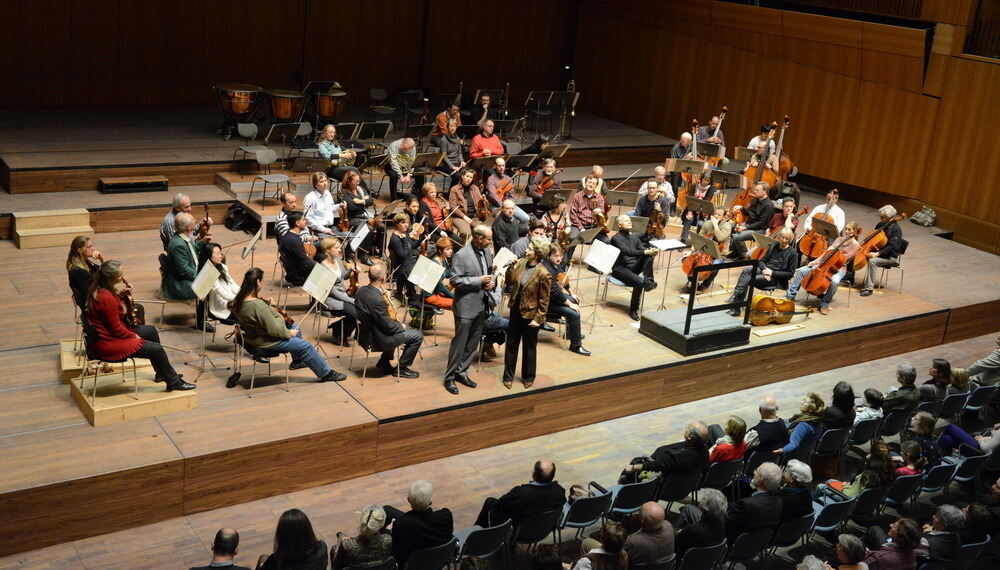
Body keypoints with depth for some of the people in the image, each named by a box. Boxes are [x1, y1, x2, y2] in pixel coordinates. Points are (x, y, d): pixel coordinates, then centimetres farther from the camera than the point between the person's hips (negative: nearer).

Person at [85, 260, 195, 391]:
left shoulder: (97, 289, -1)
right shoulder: (107, 298, -30)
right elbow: (116, 328, -23)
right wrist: (134, 336, -6)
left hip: (103, 334, 11)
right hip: (107, 343, -11)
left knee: (150, 331, 20)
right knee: (156, 349, -7)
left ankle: (161, 373, 32)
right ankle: (174, 382, 14)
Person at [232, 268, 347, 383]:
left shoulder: (239, 300, -7)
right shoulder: (258, 305, -35)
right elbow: (274, 330, -29)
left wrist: (267, 305, 1)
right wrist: (289, 333, -12)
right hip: (265, 342, -10)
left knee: (295, 328, 27)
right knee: (306, 346, 0)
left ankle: (297, 361, 46)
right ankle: (326, 373, 15)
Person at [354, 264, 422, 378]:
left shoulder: (360, 290, -6)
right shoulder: (378, 300, -32)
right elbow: (388, 326, -22)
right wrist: (400, 325, -3)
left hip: (363, 335, 9)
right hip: (376, 340, -9)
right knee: (418, 335, 1)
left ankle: (384, 364, 33)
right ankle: (400, 368, 13)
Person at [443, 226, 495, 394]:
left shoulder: (487, 252, 5)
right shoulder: (461, 255, -16)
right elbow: (455, 280, -18)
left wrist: (492, 281, -4)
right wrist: (479, 281, -20)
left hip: (482, 305, 7)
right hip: (466, 306, -7)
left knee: (473, 343, 14)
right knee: (459, 343, 0)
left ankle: (461, 372, 27)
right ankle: (449, 377, 12)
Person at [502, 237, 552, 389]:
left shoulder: (543, 274, -22)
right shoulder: (521, 263, -5)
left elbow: (544, 300, -16)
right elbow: (510, 282, 2)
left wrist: (538, 319, -14)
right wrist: (511, 267, -12)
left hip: (530, 315, -6)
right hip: (516, 310, 6)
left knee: (529, 347, 13)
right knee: (511, 344, 15)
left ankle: (528, 377, 32)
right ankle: (508, 376, 28)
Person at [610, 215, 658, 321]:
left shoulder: (634, 237, 15)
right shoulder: (616, 238, -8)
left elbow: (642, 249, 3)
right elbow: (627, 252, -23)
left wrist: (651, 251, -21)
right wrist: (645, 252, -31)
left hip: (634, 267, 6)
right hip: (620, 268, -6)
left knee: (649, 256, -19)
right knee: (639, 281, -32)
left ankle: (648, 281, -23)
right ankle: (633, 310, -18)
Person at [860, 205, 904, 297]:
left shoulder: (896, 230, -17)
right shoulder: (881, 225, 7)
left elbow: (891, 247, -25)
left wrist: (877, 254, -33)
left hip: (891, 256, -8)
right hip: (877, 251, 8)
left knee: (872, 261, -33)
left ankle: (869, 288, -28)